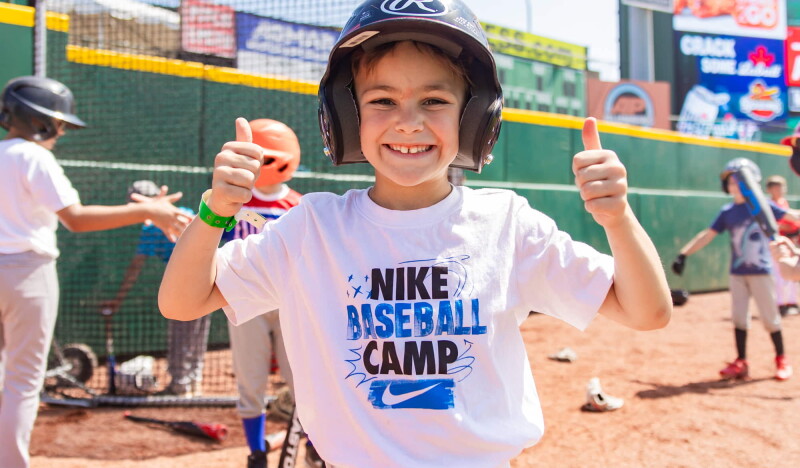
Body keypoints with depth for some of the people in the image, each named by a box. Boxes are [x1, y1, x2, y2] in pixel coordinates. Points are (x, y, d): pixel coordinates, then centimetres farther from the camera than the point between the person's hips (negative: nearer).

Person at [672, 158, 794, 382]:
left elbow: (792, 216, -8)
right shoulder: (727, 212, 6)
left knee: (770, 317, 2)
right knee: (738, 317, 4)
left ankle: (781, 360, 18)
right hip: (737, 273, 3)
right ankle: (741, 363, 12)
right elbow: (707, 235, 6)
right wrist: (683, 254, -1)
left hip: (761, 271, -3)